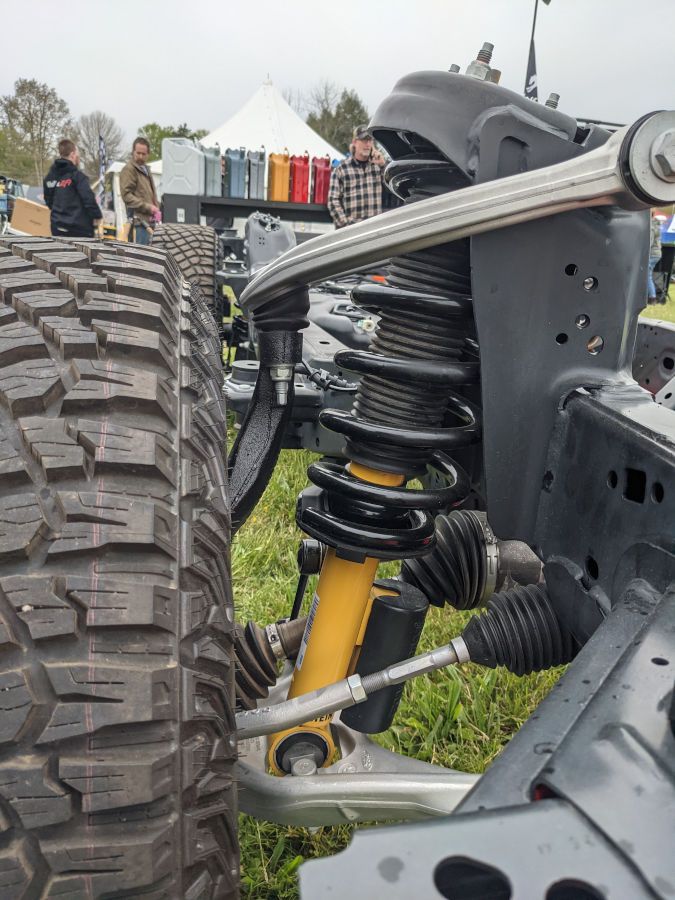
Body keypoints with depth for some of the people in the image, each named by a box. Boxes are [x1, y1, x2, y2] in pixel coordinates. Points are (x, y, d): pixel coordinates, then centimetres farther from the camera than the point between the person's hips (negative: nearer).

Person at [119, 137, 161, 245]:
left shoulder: (145, 169, 23)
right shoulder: (129, 170, -6)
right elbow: (126, 195, -15)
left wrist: (156, 208, 14)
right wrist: (147, 207, -18)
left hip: (149, 220, 9)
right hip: (140, 220, -9)